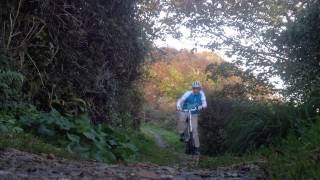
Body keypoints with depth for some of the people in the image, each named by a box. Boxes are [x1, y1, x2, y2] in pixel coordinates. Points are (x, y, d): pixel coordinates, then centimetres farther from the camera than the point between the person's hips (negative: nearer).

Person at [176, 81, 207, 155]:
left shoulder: (201, 94, -12)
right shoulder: (188, 94, -18)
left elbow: (204, 103, -18)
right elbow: (180, 101, -22)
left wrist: (201, 106, -42)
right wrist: (178, 106, -45)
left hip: (194, 114, 2)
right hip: (185, 111, -2)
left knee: (195, 130, -5)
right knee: (181, 118, -36)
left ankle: (197, 148, 7)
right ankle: (182, 134, -14)